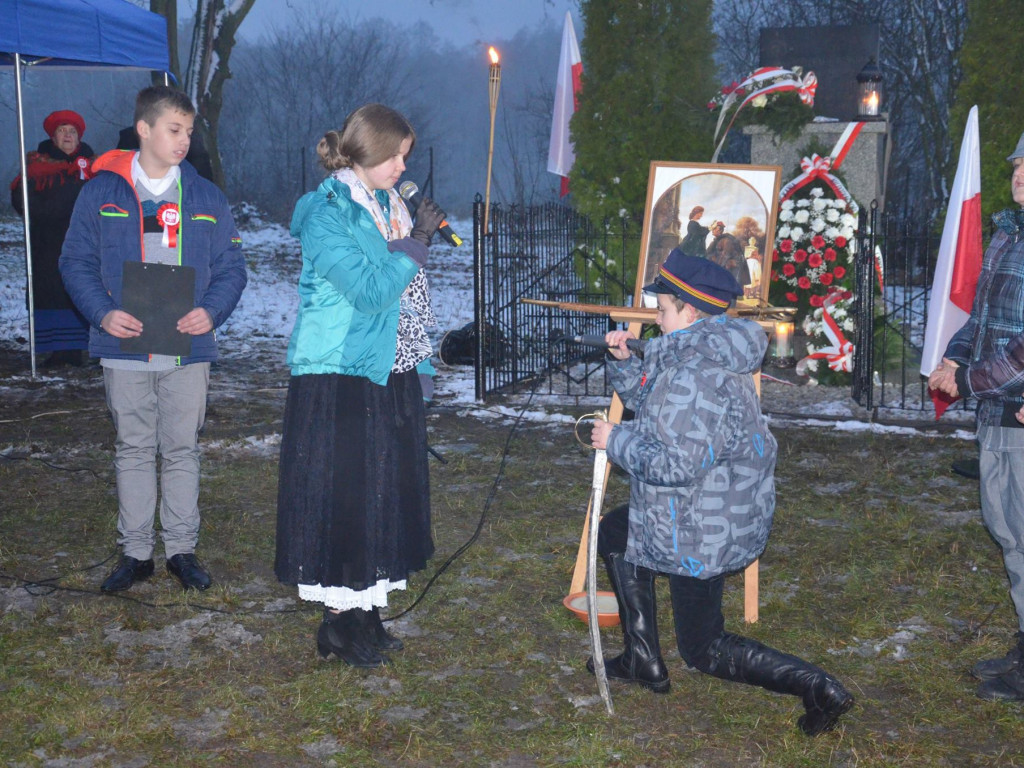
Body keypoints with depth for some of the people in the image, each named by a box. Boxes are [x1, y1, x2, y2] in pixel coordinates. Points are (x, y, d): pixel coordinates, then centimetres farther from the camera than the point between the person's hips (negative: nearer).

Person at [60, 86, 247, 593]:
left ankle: (181, 548, 20)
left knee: (182, 450, 8)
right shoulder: (102, 192, 1)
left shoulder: (206, 197, 6)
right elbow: (76, 261, 2)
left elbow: (231, 267, 6)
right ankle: (135, 551, 19)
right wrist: (102, 312, -14)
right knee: (133, 450, 9)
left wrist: (211, 311, -12)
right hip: (125, 347, -1)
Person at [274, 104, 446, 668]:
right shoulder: (325, 215, -13)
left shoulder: (387, 204, 10)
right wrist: (416, 240, -16)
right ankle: (339, 622, 12)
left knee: (386, 490, 12)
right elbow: (369, 290, -22)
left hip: (387, 373, 8)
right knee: (341, 496, -1)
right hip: (337, 378, -8)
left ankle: (366, 610, 24)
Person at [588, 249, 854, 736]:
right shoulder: (702, 354, 6)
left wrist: (615, 440, -19)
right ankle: (643, 663, 29)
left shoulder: (696, 377, -29)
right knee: (615, 532, 27)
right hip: (720, 511, 11)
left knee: (704, 649, 5)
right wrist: (624, 361, 3)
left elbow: (676, 464, -32)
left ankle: (818, 689, -1)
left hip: (701, 534, -11)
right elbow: (651, 401, 19)